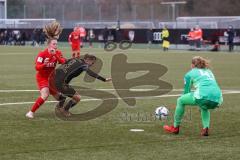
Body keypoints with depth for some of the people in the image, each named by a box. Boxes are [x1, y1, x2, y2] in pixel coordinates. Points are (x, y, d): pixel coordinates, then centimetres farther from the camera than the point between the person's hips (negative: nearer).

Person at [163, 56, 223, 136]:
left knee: (180, 100, 20)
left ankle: (175, 127, 27)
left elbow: (186, 91, 26)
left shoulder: (190, 73, 20)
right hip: (217, 100, 5)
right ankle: (205, 128, 18)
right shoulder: (209, 72, 34)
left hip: (203, 96, -5)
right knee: (204, 107, 38)